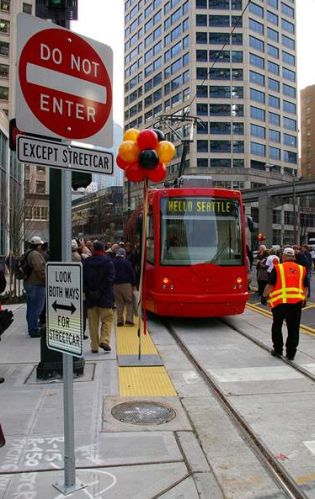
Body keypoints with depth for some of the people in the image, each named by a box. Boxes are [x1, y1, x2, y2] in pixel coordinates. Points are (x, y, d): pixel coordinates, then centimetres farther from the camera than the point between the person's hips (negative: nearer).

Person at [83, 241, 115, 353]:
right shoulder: (108, 261, -5)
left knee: (93, 322, 9)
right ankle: (104, 340, -7)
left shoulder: (86, 262, 4)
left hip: (90, 297, 3)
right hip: (105, 297, -3)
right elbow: (110, 278, -11)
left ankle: (94, 346, 12)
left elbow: (82, 279, 1)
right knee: (107, 319, 8)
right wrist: (101, 291, -8)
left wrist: (87, 292, -1)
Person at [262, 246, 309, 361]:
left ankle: (278, 350, 18)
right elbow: (305, 287, 14)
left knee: (277, 326, 14)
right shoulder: (302, 269, 8)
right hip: (297, 302, 3)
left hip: (280, 301, -3)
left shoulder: (277, 268, -3)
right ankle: (291, 353, 12)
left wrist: (264, 296, 6)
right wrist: (303, 299, 26)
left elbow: (270, 285, -6)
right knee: (293, 329, 10)